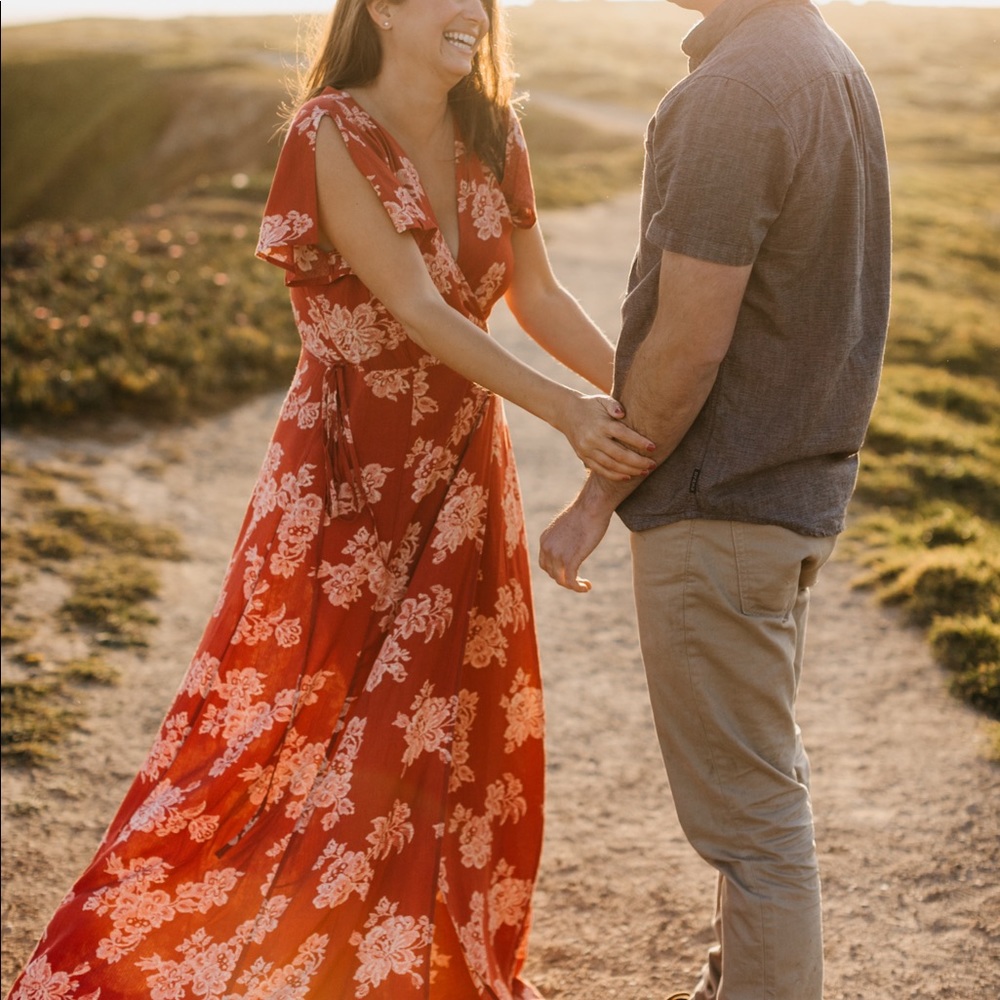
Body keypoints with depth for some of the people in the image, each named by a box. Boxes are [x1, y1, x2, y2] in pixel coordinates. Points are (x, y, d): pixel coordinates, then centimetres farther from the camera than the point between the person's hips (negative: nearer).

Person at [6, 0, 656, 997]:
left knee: (451, 742, 14)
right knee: (293, 731, 5)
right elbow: (417, 309, -22)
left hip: (460, 479, 6)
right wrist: (563, 411, -30)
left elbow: (536, 295, 7)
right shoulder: (332, 136, -15)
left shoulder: (492, 139, 3)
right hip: (347, 484, -6)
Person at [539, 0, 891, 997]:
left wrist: (596, 501, -11)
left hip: (719, 505, -10)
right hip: (798, 487, 11)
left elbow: (688, 345, -22)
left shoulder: (732, 95, -21)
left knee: (746, 803, 2)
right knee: (762, 769, 23)